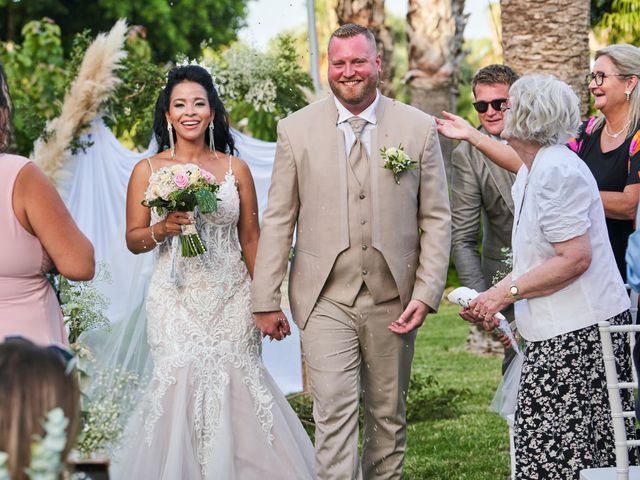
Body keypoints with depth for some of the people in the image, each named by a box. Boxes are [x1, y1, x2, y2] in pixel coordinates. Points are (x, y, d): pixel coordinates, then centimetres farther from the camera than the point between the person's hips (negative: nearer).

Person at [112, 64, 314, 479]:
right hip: (177, 300, -1)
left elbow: (251, 238, 9)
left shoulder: (235, 168, 6)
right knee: (182, 385, -11)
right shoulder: (148, 171, 4)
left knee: (236, 385, -7)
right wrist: (162, 229, -14)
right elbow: (133, 239, 7)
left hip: (231, 299, 1)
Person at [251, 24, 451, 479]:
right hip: (326, 299, -1)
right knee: (335, 416, -9)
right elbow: (278, 220, 3)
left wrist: (427, 293, -7)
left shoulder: (419, 128, 1)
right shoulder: (297, 129, 1)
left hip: (393, 300, 1)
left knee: (389, 416, 12)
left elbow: (437, 218, 2)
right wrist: (266, 300, 0)